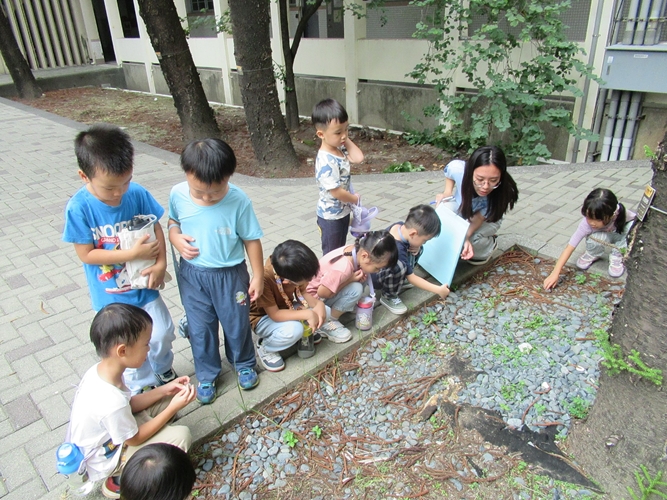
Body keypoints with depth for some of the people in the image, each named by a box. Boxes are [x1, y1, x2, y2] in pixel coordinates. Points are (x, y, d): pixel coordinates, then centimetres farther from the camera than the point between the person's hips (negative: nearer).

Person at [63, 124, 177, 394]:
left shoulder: (137, 194, -16)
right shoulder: (79, 208, -22)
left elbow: (156, 227, -4)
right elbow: (86, 254, -17)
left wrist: (161, 263, -17)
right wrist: (132, 254, -25)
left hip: (144, 286, 2)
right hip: (111, 296, -2)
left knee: (162, 335, 16)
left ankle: (163, 369, 47)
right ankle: (142, 386, 41)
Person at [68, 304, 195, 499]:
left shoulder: (99, 370, -14)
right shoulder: (112, 402, -38)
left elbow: (129, 404, 1)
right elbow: (134, 439, -20)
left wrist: (164, 390, -8)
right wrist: (174, 407, -19)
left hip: (108, 435, 8)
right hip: (103, 461, -7)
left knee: (165, 399, 4)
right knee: (181, 436, -18)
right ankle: (120, 481, 1)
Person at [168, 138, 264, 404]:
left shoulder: (239, 201, -22)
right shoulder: (178, 194, -14)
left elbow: (251, 239, -11)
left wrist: (258, 276, -5)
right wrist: (176, 238, -15)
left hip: (230, 274, -2)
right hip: (192, 274, 2)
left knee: (237, 323, 17)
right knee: (200, 328, 15)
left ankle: (244, 364, 46)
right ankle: (206, 375, 38)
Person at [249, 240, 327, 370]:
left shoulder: (291, 269, -22)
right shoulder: (264, 279, -40)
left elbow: (303, 292, -6)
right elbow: (274, 314, -33)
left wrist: (318, 304, -26)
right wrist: (308, 314, -36)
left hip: (286, 307, 6)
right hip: (263, 317, -6)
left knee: (323, 312, -15)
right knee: (293, 330, -35)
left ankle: (305, 333, 14)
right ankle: (265, 348, -5)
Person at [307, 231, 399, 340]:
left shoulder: (357, 249, -13)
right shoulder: (343, 268, -38)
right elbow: (322, 293, -29)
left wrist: (361, 276, -14)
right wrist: (350, 279, -24)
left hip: (325, 283, 8)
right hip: (313, 295, -8)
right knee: (356, 289, -26)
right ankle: (326, 323, -11)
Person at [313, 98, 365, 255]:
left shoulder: (340, 148, -3)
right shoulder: (326, 161, -30)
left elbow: (358, 158, -12)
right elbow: (336, 192, -28)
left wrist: (346, 139, -11)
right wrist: (356, 199, -12)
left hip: (344, 210, 8)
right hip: (331, 215, -8)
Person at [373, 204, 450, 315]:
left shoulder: (401, 226, -16)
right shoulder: (397, 249, -37)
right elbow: (411, 278, -23)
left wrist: (416, 247, -15)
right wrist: (438, 290, -17)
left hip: (385, 266, 9)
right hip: (376, 276, -8)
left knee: (418, 249, 0)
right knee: (399, 266, -38)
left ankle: (399, 280, 12)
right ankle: (388, 297, -11)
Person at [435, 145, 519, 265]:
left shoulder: (502, 192, -38)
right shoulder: (457, 168, -35)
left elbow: (478, 219, -28)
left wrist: (466, 238, -47)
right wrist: (447, 192, -22)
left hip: (486, 220, -1)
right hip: (460, 206, 2)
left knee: (472, 239, -30)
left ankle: (489, 244, 5)